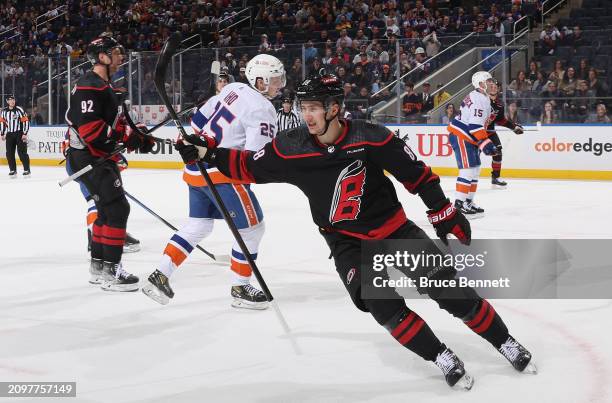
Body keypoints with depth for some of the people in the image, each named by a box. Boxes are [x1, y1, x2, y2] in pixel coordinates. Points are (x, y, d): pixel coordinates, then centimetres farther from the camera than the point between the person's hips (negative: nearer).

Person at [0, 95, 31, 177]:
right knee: (9, 153, 3)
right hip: (9, 134, 5)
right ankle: (13, 170, 13)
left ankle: (27, 170, -3)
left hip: (19, 134, -5)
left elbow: (26, 121, -10)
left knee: (22, 152, -9)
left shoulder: (19, 110, -9)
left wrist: (25, 134, -14)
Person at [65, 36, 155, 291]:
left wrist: (138, 136, 7)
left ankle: (98, 265, 27)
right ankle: (110, 271, -12)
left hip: (103, 158, 11)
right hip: (89, 158, -11)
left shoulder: (105, 86, 18)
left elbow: (114, 122, 22)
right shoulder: (89, 86, -17)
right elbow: (89, 126, -26)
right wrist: (126, 136, -23)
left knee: (108, 211, 17)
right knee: (118, 208, -14)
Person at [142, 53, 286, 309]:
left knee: (199, 225, 20)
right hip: (221, 174, -9)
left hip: (197, 167, 9)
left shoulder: (233, 89, 10)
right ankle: (240, 289, 9)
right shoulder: (263, 110, -15)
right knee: (251, 227, 3)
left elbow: (199, 120, 17)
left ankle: (160, 276, 16)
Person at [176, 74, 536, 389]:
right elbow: (248, 167, 2)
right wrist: (208, 152, -10)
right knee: (382, 304, -20)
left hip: (394, 227, -1)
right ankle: (444, 360, -4)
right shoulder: (292, 149, -11)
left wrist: (444, 213, -6)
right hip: (347, 243, 2)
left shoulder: (371, 138, -19)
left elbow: (417, 174, -9)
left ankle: (506, 343, 12)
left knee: (449, 289, -7)